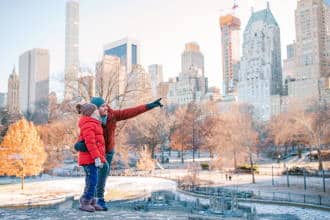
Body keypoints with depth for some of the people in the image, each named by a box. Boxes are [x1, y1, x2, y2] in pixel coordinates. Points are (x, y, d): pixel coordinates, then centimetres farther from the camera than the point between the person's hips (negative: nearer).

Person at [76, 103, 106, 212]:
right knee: (92, 181, -7)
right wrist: (97, 158, -24)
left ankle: (91, 202, 20)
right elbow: (90, 143, -21)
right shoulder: (88, 125, -13)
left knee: (91, 181, 13)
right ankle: (84, 202, 2)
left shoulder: (93, 124, 20)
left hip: (91, 158, 10)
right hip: (90, 158, -10)